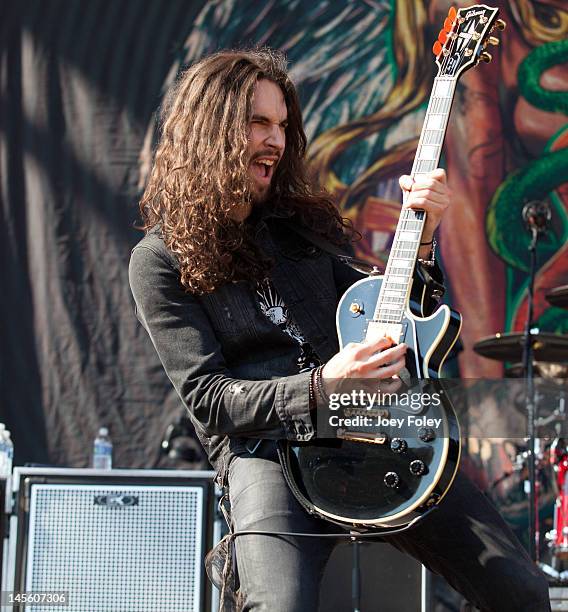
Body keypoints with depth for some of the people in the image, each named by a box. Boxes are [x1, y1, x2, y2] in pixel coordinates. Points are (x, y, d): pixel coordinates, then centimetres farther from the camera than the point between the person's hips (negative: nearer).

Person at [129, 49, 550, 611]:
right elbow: (206, 396, -8)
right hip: (265, 448, -5)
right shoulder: (160, 261, 0)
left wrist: (420, 235, 5)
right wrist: (320, 388, -22)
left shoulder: (296, 221, 16)